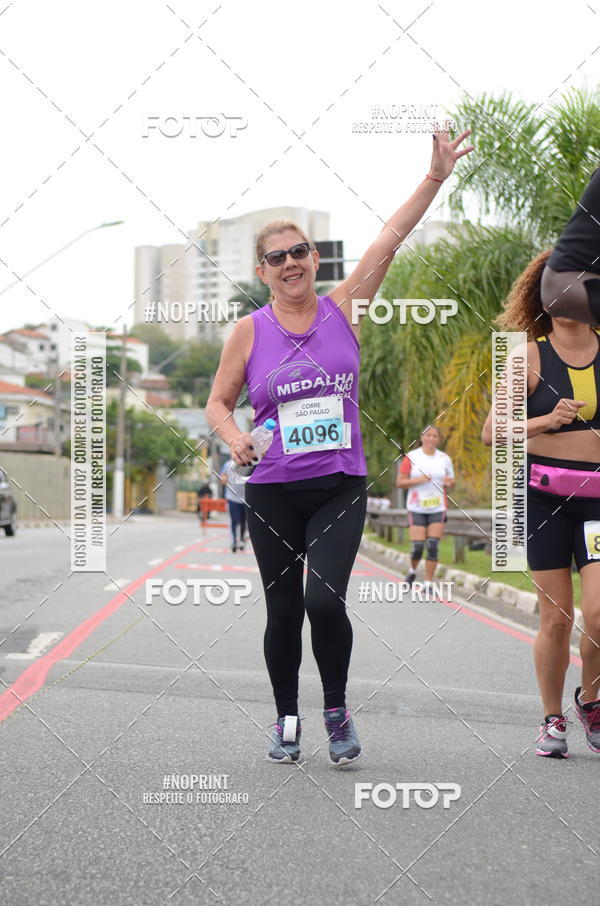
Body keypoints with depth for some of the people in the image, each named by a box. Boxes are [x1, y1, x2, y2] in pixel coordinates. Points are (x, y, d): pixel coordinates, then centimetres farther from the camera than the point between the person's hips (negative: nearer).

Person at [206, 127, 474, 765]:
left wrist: (436, 177, -9)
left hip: (341, 485, 0)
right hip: (272, 491, 1)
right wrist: (235, 438, -12)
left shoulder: (343, 308, 3)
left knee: (324, 599, -17)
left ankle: (336, 709, 7)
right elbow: (218, 403, 8)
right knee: (284, 611, 5)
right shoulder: (249, 331, 1)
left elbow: (392, 236, -3)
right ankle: (287, 719, 26)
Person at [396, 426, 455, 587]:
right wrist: (418, 480, -17)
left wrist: (449, 482, -7)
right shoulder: (411, 457, -1)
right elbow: (399, 482, -2)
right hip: (416, 509, -2)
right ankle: (412, 571, 23)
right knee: (417, 547, -8)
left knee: (433, 546, -7)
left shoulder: (445, 458, 7)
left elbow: (452, 482, 17)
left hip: (437, 509, 2)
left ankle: (428, 583, -1)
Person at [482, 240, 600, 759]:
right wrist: (546, 421, -17)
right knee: (557, 619, 1)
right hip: (544, 494, -1)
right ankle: (553, 720, 19)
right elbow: (492, 433, -4)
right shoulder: (529, 356, -1)